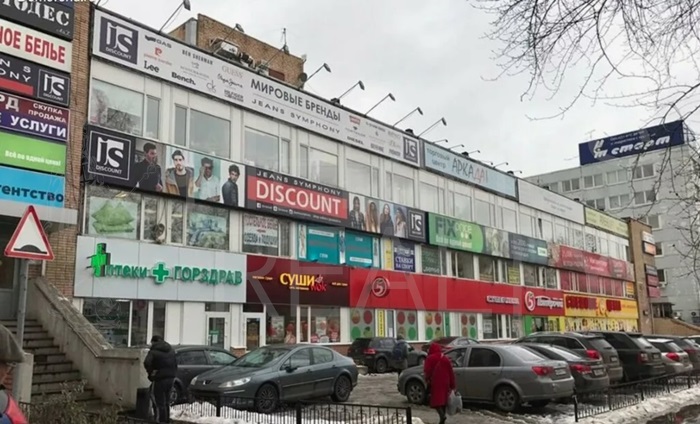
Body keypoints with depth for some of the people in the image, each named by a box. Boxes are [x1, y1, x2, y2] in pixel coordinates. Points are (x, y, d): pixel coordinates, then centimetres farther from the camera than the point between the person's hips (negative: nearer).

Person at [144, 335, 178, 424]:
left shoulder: (153, 351, -9)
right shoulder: (171, 350, 14)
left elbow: (147, 363, -24)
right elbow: (175, 364, 15)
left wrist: (151, 372, -11)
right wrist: (174, 374, 13)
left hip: (160, 379, -7)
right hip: (171, 378, 7)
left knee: (160, 403, 1)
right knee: (166, 402, 20)